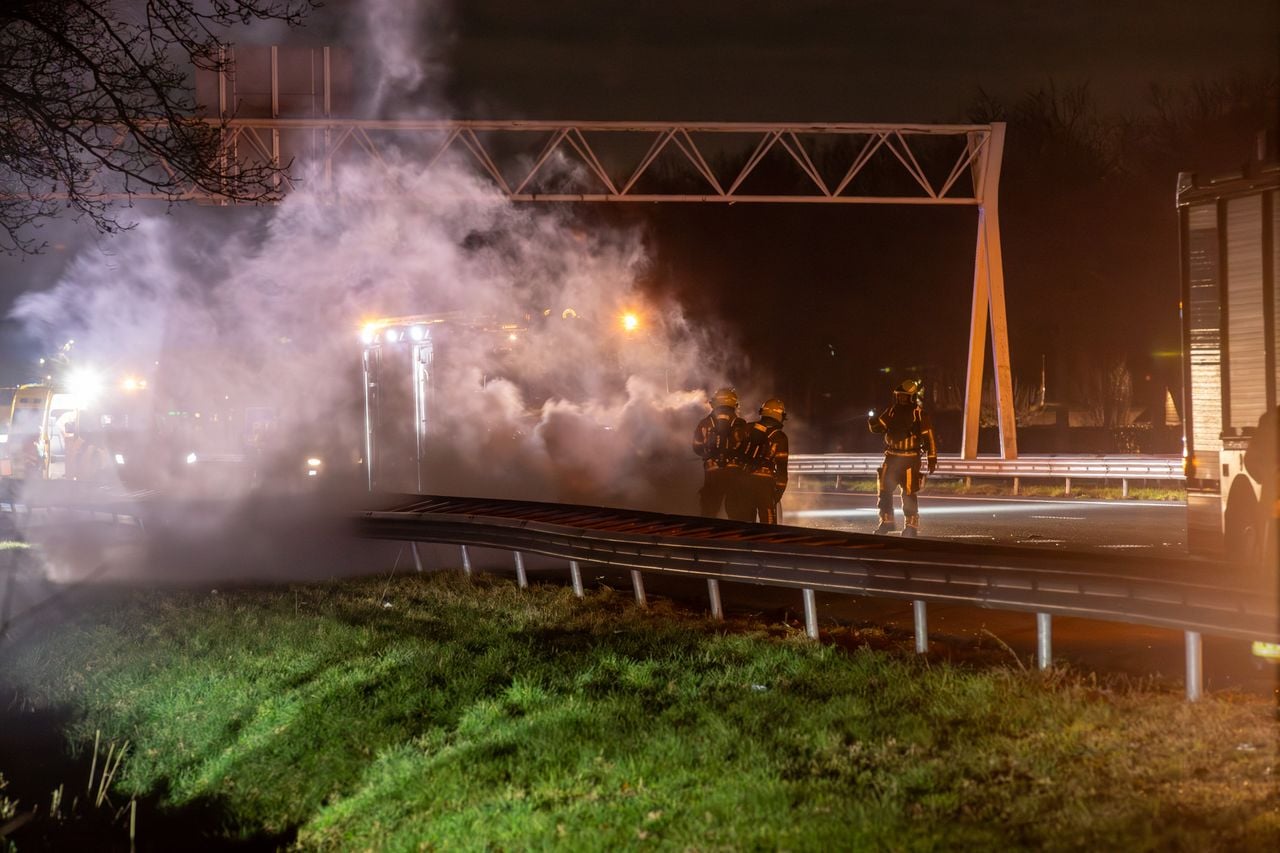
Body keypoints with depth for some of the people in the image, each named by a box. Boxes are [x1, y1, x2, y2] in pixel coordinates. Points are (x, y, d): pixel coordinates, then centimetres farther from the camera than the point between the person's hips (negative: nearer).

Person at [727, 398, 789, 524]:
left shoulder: (748, 429, 7)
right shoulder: (779, 437, -3)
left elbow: (737, 451, 9)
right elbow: (781, 465, -5)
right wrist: (780, 489, 2)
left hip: (744, 479, 4)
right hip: (764, 481, -4)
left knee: (745, 520, 12)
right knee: (768, 523, 1)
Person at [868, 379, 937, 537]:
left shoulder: (919, 414, -8)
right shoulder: (892, 411, 8)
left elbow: (929, 438, -8)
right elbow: (878, 427, 12)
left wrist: (932, 459, -11)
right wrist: (872, 421, -12)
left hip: (910, 460, -6)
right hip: (892, 458, 6)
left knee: (909, 494, -5)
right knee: (884, 490, 5)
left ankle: (912, 526, 4)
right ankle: (887, 522, 18)